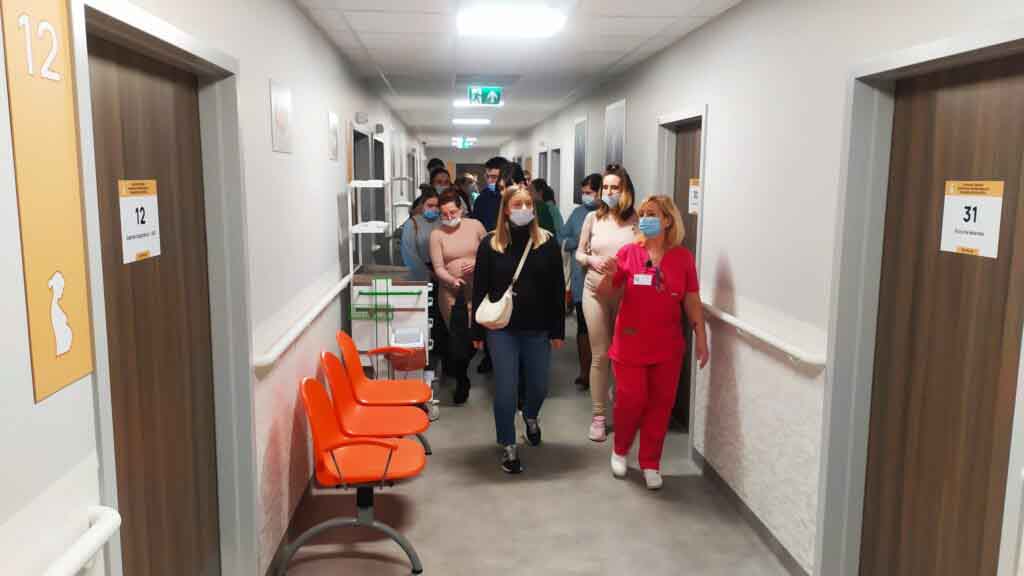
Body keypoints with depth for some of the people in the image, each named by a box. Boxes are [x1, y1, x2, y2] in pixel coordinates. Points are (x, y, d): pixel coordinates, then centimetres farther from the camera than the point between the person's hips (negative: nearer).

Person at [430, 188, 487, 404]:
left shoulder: (475, 226, 1)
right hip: (451, 291, -1)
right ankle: (461, 381, 24)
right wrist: (453, 280, -26)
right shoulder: (437, 234, -2)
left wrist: (478, 263, -10)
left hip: (476, 288, 1)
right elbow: (438, 267, -8)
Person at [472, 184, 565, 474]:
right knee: (506, 388, 2)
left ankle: (531, 418, 47)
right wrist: (477, 331, -1)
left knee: (539, 385, 13)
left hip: (538, 328, 1)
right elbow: (480, 289, 0)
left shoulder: (547, 242, -2)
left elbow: (557, 290, 0)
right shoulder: (491, 243, -3)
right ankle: (508, 447, 18)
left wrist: (557, 330, -2)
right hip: (502, 328, -1)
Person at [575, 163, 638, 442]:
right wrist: (592, 259, -10)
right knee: (600, 355, 5)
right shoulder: (593, 217, 2)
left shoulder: (635, 219, -3)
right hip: (595, 291, 1)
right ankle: (599, 416, 15)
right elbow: (579, 253, 9)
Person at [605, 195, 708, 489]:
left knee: (661, 403, 7)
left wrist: (701, 339, 0)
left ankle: (650, 463, 23)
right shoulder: (629, 252, -5)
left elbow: (692, 301, 3)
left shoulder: (683, 257, -1)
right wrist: (610, 275, -22)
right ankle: (620, 450, 29)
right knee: (631, 400, 1)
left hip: (667, 345, 2)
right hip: (631, 343, -1)